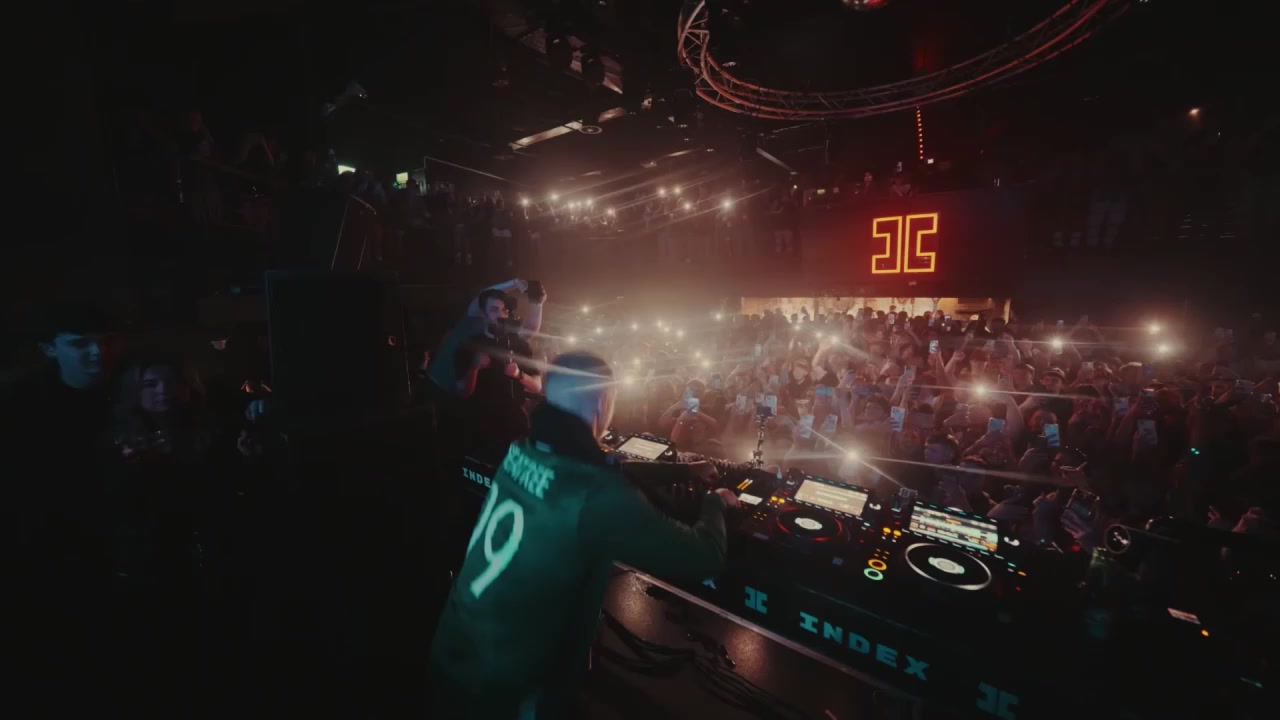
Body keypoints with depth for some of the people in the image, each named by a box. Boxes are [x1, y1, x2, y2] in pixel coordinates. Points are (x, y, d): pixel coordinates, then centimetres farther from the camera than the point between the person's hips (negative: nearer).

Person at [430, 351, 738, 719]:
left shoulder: (524, 452, -7)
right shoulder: (597, 495, -30)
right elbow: (703, 559, -20)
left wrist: (683, 470, 20)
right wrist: (716, 503, 1)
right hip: (504, 688, -7)